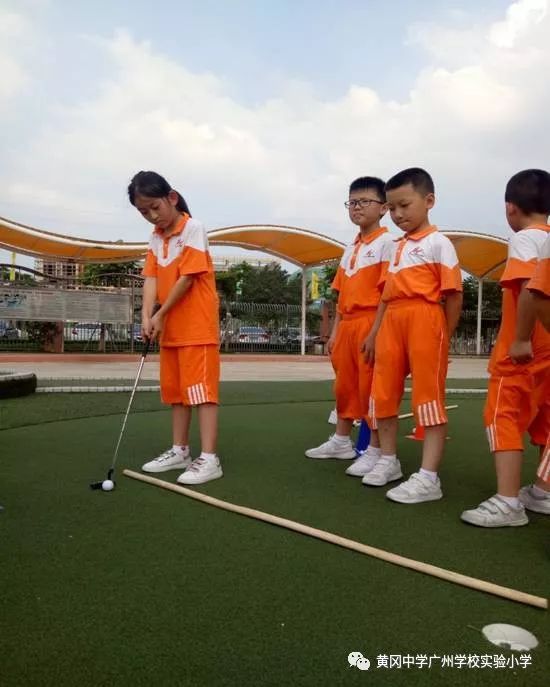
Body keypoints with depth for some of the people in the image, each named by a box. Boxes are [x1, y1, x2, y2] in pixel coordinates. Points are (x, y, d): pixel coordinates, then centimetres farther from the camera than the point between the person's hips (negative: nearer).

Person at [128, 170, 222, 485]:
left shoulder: (193, 228, -11)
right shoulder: (156, 237, 11)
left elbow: (187, 278, -16)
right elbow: (151, 278, 2)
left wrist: (161, 315, -12)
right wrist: (147, 315, -13)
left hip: (198, 326, -8)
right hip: (171, 328, 8)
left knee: (201, 389, -9)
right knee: (176, 389, 13)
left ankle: (209, 459, -6)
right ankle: (180, 451, 24)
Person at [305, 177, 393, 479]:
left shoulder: (386, 242, -6)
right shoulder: (350, 248, 17)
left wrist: (377, 330, -20)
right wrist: (335, 331, 15)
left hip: (370, 324, -8)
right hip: (347, 325, 8)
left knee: (371, 387, -3)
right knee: (345, 385, 15)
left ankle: (376, 450, 6)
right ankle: (342, 441, 29)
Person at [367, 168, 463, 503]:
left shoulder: (438, 243, -3)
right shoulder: (397, 247, 19)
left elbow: (454, 294, -8)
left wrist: (443, 338, -9)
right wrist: (378, 332, 14)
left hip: (424, 320, -8)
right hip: (392, 323, 8)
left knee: (429, 396, -4)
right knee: (383, 393, 12)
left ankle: (429, 478, 1)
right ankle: (389, 460, 28)